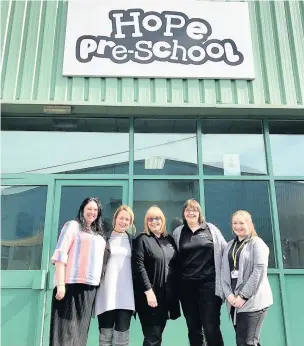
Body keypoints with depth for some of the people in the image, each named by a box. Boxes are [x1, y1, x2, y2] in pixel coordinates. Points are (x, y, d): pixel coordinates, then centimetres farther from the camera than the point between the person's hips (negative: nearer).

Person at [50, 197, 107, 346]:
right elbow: (60, 254, -10)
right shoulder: (73, 225, 0)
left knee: (80, 330, 10)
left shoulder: (99, 234, 21)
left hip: (90, 287, 7)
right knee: (66, 329, -5)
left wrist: (97, 281, 13)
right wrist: (60, 284, -18)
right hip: (72, 284, -7)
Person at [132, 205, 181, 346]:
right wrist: (148, 290, -19)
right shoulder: (142, 240, -4)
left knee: (158, 334, 13)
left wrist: (176, 290, 9)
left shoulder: (169, 239, 13)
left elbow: (176, 265, 15)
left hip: (167, 295, 6)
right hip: (150, 295, -5)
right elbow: (138, 267, -13)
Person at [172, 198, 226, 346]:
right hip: (187, 286, 2)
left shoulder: (211, 229, 5)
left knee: (211, 329, -2)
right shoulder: (178, 232, 8)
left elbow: (225, 251, 8)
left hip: (209, 284, -2)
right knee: (193, 329, 11)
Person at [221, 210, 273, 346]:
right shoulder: (230, 245, 14)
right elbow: (224, 271, 9)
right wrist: (228, 294, -4)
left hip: (253, 301, -6)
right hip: (234, 301, 6)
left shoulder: (257, 243, -4)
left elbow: (259, 271, -13)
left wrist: (243, 296, -15)